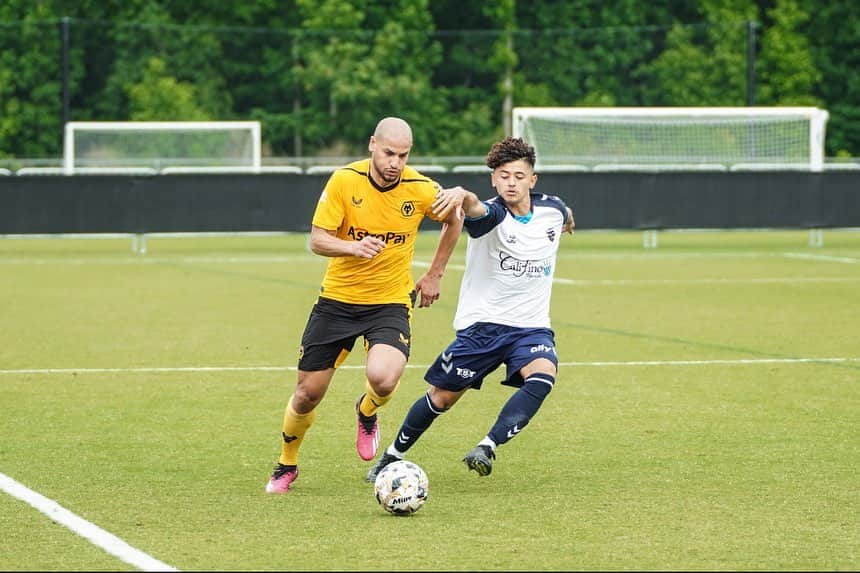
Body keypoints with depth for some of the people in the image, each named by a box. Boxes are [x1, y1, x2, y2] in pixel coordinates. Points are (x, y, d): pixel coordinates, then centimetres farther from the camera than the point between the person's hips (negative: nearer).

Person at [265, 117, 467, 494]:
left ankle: (367, 413, 10)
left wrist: (434, 275, 9)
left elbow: (453, 221, 11)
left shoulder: (421, 189, -10)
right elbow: (317, 240, -13)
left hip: (391, 302, -1)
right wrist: (353, 248, -33)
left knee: (383, 378, -28)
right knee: (307, 394, 4)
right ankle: (286, 466, 31)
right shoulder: (344, 180, -13)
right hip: (338, 298, 1)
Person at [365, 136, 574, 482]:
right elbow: (475, 209, -43)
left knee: (543, 375, -29)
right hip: (481, 323, -3)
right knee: (443, 397, 6)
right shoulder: (493, 214, -17)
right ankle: (393, 455, 29)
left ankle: (487, 448, -28)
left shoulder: (552, 210, -1)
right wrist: (459, 196, -66)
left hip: (531, 327, 3)